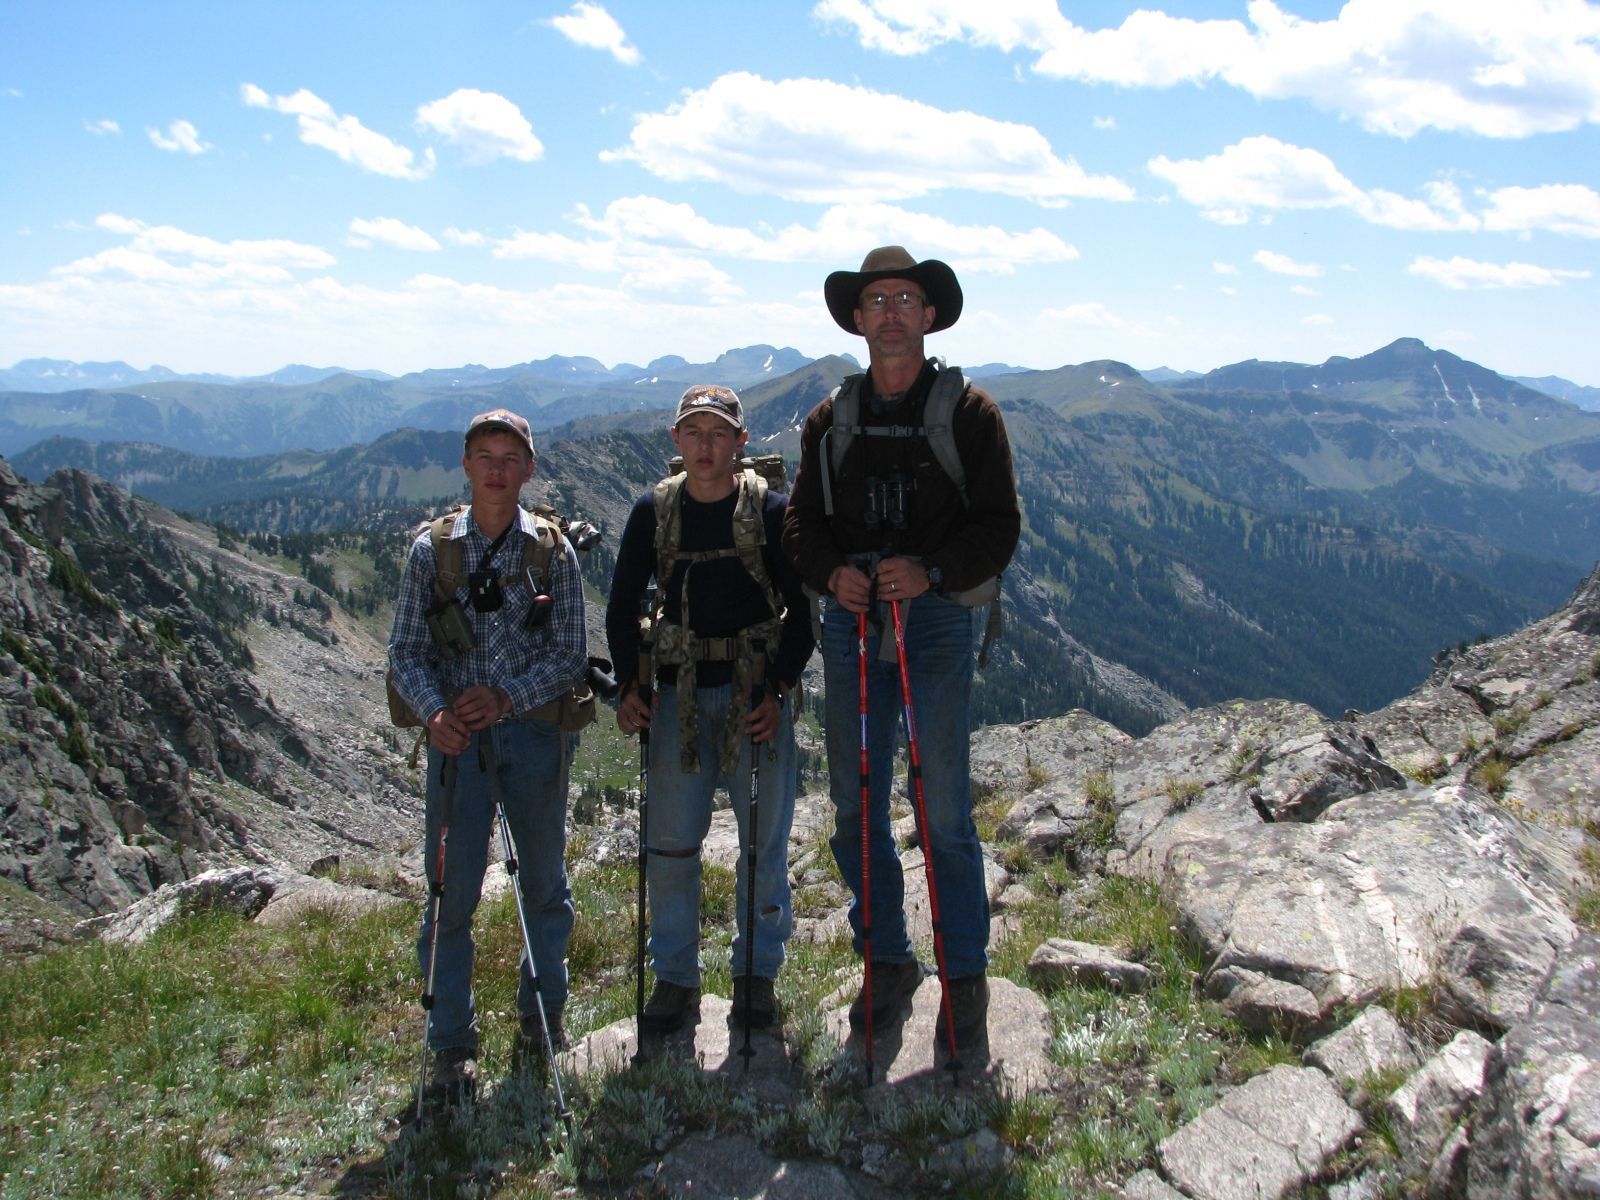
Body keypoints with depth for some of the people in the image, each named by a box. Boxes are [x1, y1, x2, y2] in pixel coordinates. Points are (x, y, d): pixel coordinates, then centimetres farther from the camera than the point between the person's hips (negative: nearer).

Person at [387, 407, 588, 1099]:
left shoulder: (553, 550, 1)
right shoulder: (432, 549, 3)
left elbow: (570, 653, -2)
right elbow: (405, 649, 1)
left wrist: (506, 697, -16)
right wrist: (434, 711, -18)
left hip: (535, 731, 1)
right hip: (456, 737, 0)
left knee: (544, 881, 12)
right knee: (451, 892, -1)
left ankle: (541, 1011, 32)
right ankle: (452, 1044, 12)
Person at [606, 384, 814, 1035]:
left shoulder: (771, 510, -5)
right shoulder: (653, 511, 2)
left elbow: (801, 611, -1)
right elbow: (622, 608, 9)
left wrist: (779, 691, -11)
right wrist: (629, 687, -2)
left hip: (758, 690, -1)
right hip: (681, 691, 2)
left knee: (764, 841, 4)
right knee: (670, 842, 1)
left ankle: (757, 970, 21)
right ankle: (675, 977, 17)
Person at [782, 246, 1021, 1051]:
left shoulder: (968, 412, 1)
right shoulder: (830, 419, 12)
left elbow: (1000, 523, -4)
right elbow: (802, 519, 9)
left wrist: (931, 572, -20)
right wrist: (830, 572, -12)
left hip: (937, 619, -4)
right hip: (850, 622, 4)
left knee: (944, 810, -3)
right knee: (855, 809, 8)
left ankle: (966, 976, 14)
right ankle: (888, 962, 25)